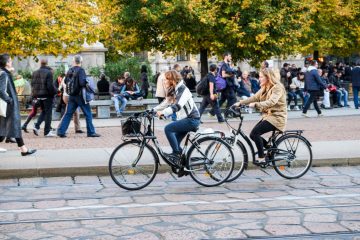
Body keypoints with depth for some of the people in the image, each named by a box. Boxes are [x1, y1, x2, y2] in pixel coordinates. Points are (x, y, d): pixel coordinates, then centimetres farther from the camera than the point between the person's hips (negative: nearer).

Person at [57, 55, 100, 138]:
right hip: (80, 95, -6)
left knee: (68, 113, 9)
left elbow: (65, 81, 12)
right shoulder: (81, 70, -13)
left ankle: (61, 131, 4)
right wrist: (87, 83, -4)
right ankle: (91, 132, 6)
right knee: (88, 114, 4)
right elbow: (82, 83, -22)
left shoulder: (70, 70, 5)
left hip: (71, 96, 6)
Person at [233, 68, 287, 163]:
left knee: (255, 133, -22)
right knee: (253, 134, -2)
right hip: (268, 116, 9)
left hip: (277, 117, -9)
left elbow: (271, 102, -30)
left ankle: (261, 157, -12)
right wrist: (240, 102, -7)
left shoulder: (277, 87, -14)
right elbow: (254, 97, 5)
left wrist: (256, 104, -39)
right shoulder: (264, 88, 14)